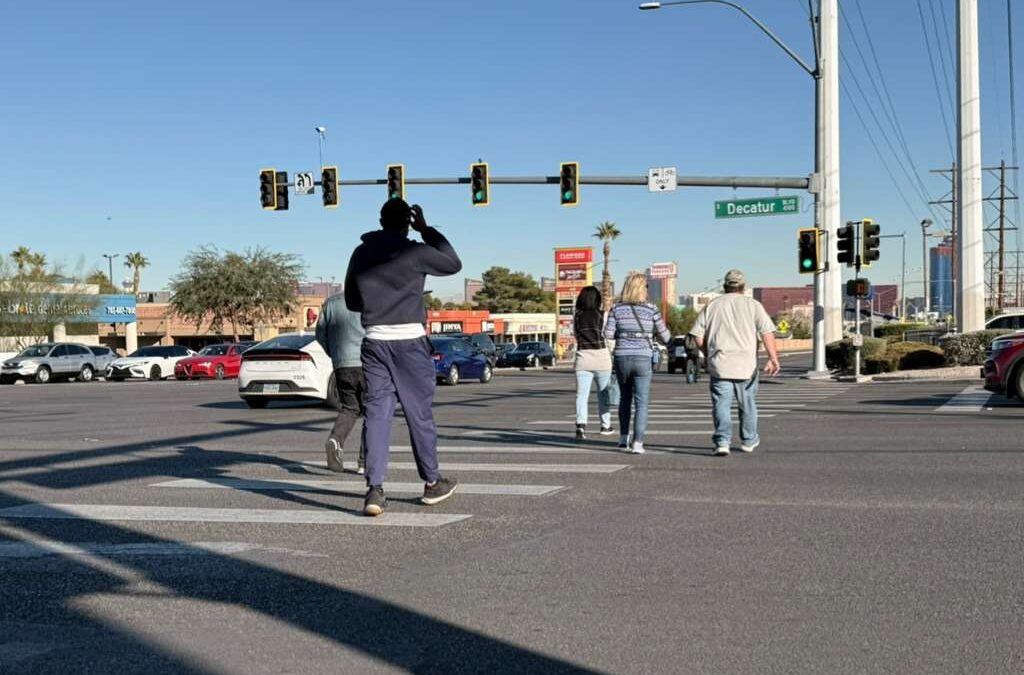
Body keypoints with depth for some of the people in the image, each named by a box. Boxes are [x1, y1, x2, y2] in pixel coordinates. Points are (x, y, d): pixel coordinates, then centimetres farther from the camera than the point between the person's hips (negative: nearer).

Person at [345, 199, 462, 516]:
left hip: (374, 342, 4)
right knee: (419, 413, 8)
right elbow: (454, 263, 8)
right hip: (409, 342, -3)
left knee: (377, 413, 2)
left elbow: (352, 301, 16)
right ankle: (432, 483, 23)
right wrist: (427, 230, 12)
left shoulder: (360, 254, 7)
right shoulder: (414, 252, -9)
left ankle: (374, 489, -9)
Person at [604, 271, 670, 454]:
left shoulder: (617, 308, 0)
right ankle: (637, 443, -5)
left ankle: (623, 437, 22)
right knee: (642, 402, 2)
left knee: (625, 398, 22)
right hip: (643, 358, -2)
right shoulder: (651, 309, -5)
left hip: (621, 358, 3)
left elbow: (608, 333, -5)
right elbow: (665, 336, -1)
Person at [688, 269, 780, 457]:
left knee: (721, 404, -1)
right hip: (746, 365, 0)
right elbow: (767, 333, -8)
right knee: (747, 404, 15)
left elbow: (699, 337, 4)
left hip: (719, 364, 0)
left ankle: (722, 442, -14)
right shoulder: (753, 305, 3)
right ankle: (748, 441, 28)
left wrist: (710, 355, 18)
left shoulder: (711, 306, 7)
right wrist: (773, 358, -12)